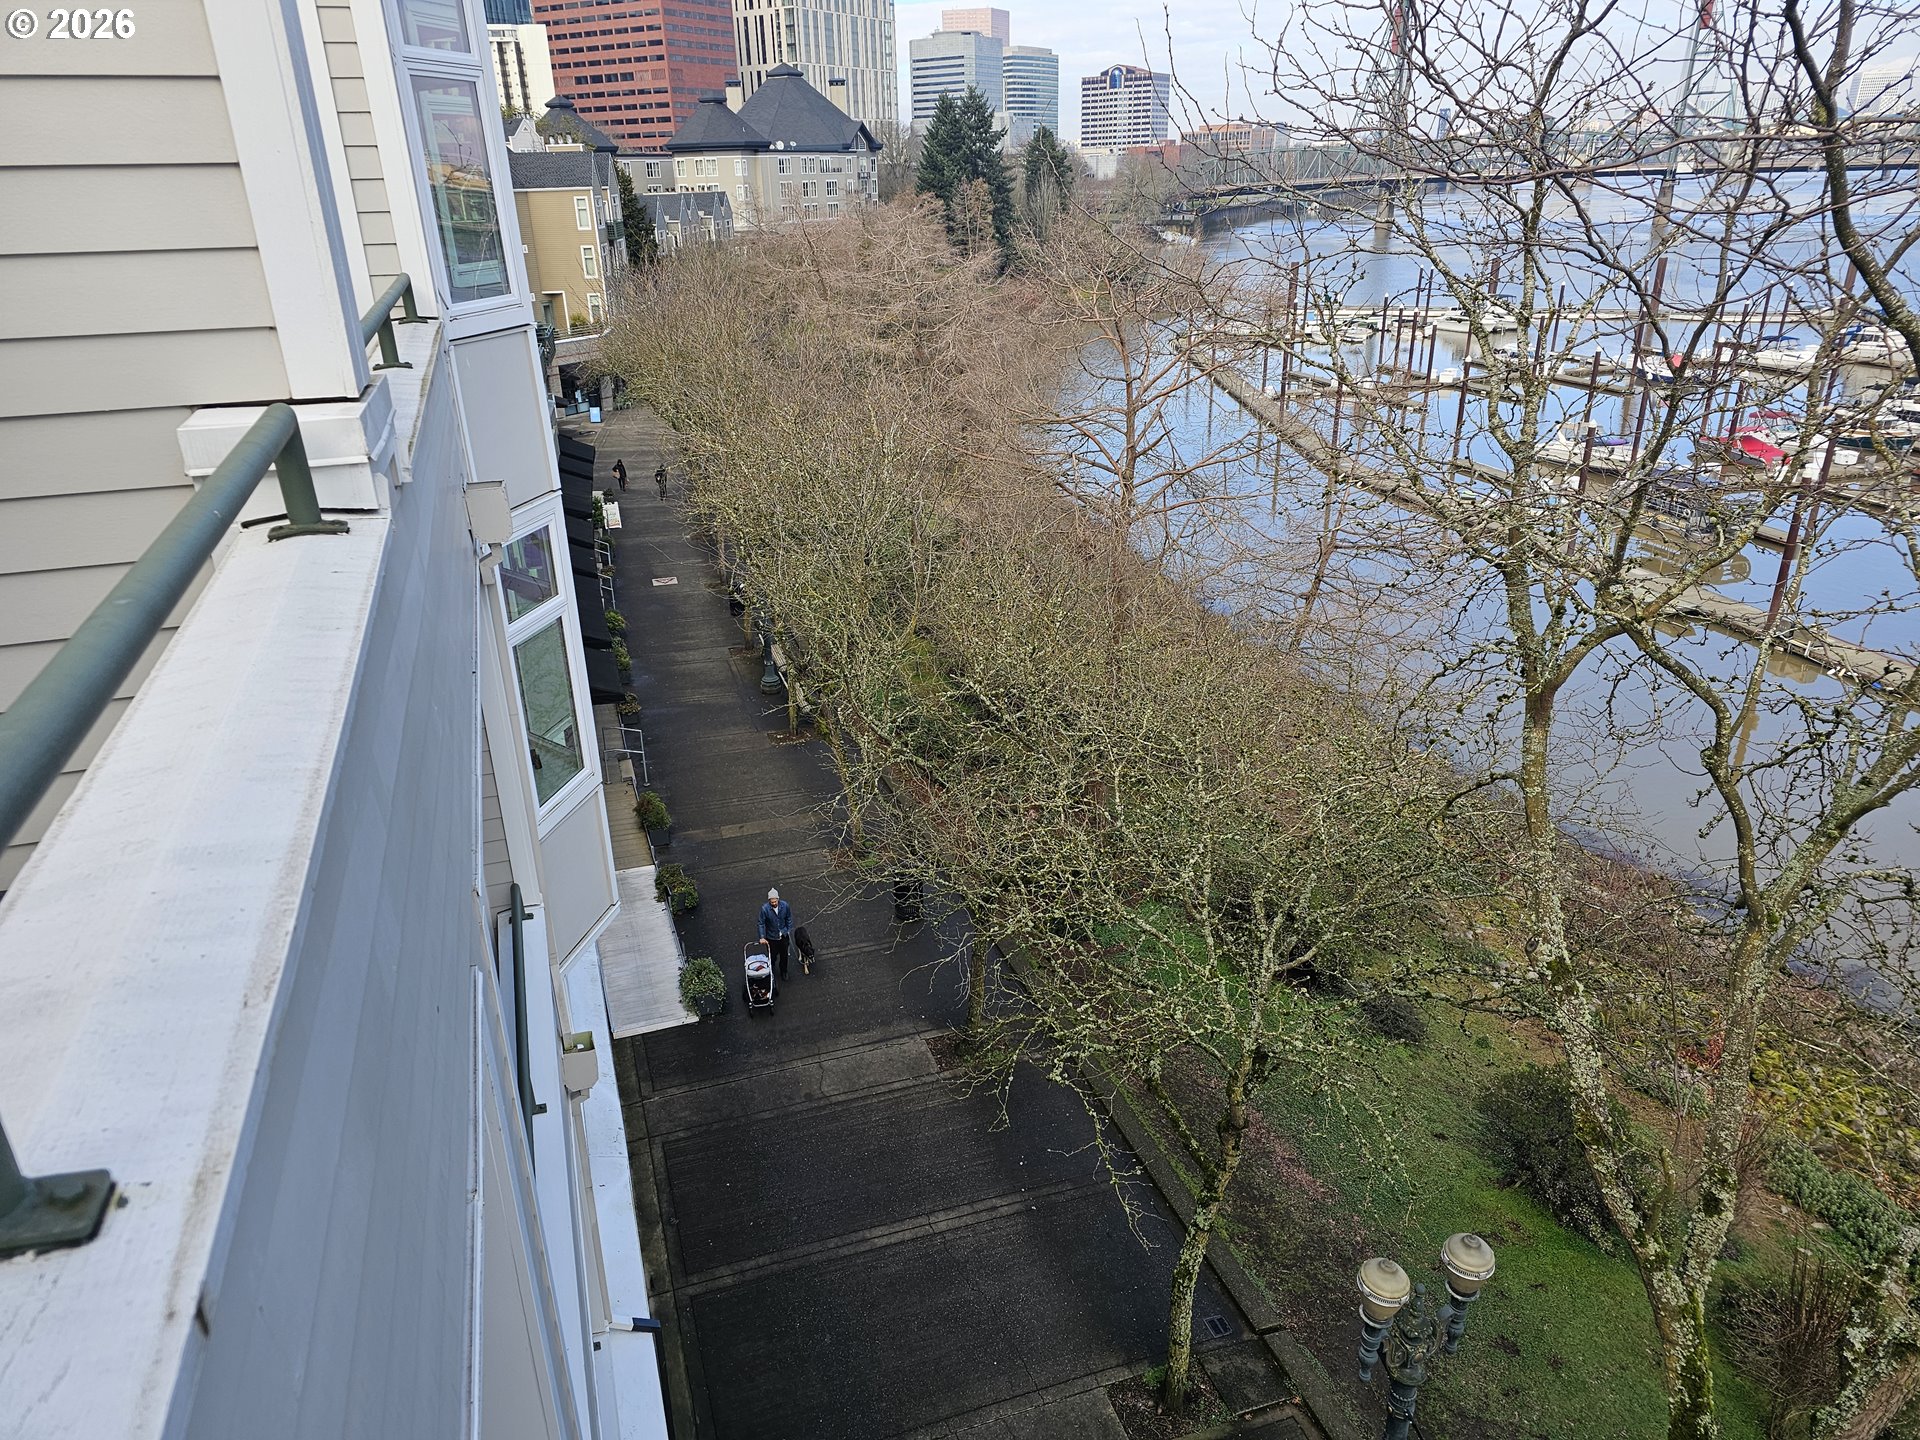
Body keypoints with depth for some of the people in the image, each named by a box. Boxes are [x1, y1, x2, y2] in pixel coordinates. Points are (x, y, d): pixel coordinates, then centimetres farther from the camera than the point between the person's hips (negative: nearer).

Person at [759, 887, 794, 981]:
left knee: (784, 955, 19)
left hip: (783, 936, 2)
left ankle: (783, 972, 43)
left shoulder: (785, 906, -18)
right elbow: (761, 923, -15)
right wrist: (762, 937, -17)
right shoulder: (765, 909, -25)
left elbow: (789, 919, -1)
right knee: (772, 956, 13)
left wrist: (789, 930, 1)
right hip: (771, 937, -2)